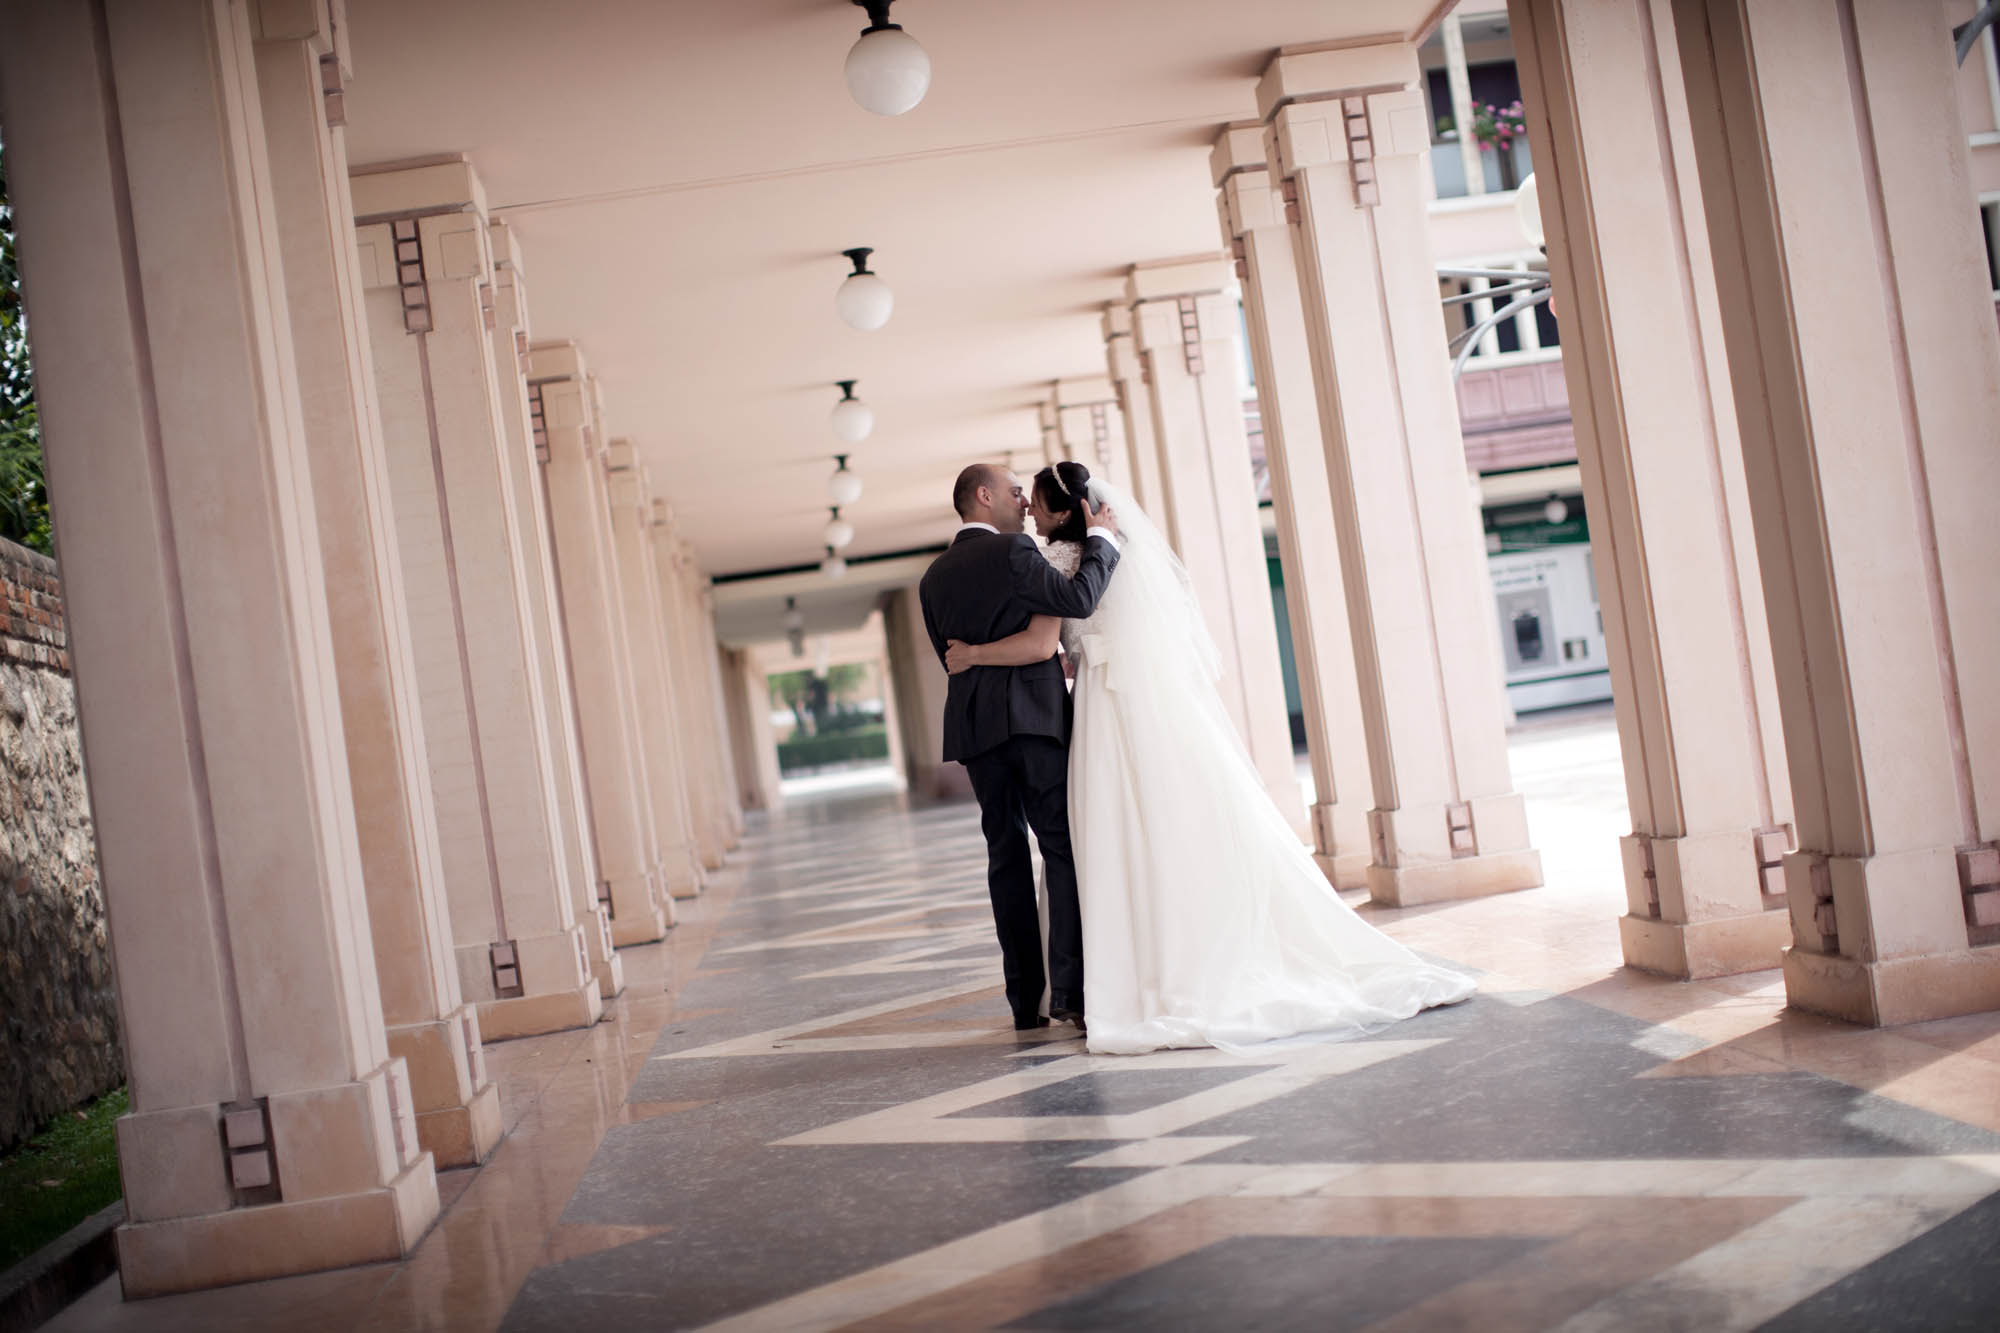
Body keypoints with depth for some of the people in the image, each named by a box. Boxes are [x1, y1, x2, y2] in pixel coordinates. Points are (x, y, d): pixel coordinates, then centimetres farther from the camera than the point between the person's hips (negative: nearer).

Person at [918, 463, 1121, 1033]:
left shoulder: (934, 577, 15)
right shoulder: (1012, 552, -7)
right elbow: (1079, 599, -16)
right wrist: (1100, 538, -3)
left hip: (974, 727, 6)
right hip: (1035, 714, -6)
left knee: (1007, 856, 7)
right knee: (1064, 849, -4)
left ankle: (1025, 1000, 8)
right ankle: (1071, 990, -10)